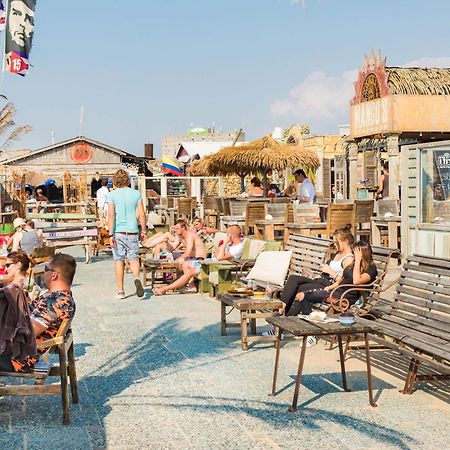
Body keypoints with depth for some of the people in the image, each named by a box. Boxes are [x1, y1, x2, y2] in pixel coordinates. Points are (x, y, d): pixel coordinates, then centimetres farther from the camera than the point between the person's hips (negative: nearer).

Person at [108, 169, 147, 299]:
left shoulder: (112, 195, -3)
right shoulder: (136, 194, 2)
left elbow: (111, 215, -9)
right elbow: (141, 215, 1)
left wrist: (111, 235, -10)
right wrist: (144, 231, 11)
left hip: (118, 232, -1)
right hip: (132, 231, 1)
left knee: (119, 260, 7)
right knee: (134, 259, 9)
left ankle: (120, 291, 10)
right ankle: (137, 278, -21)